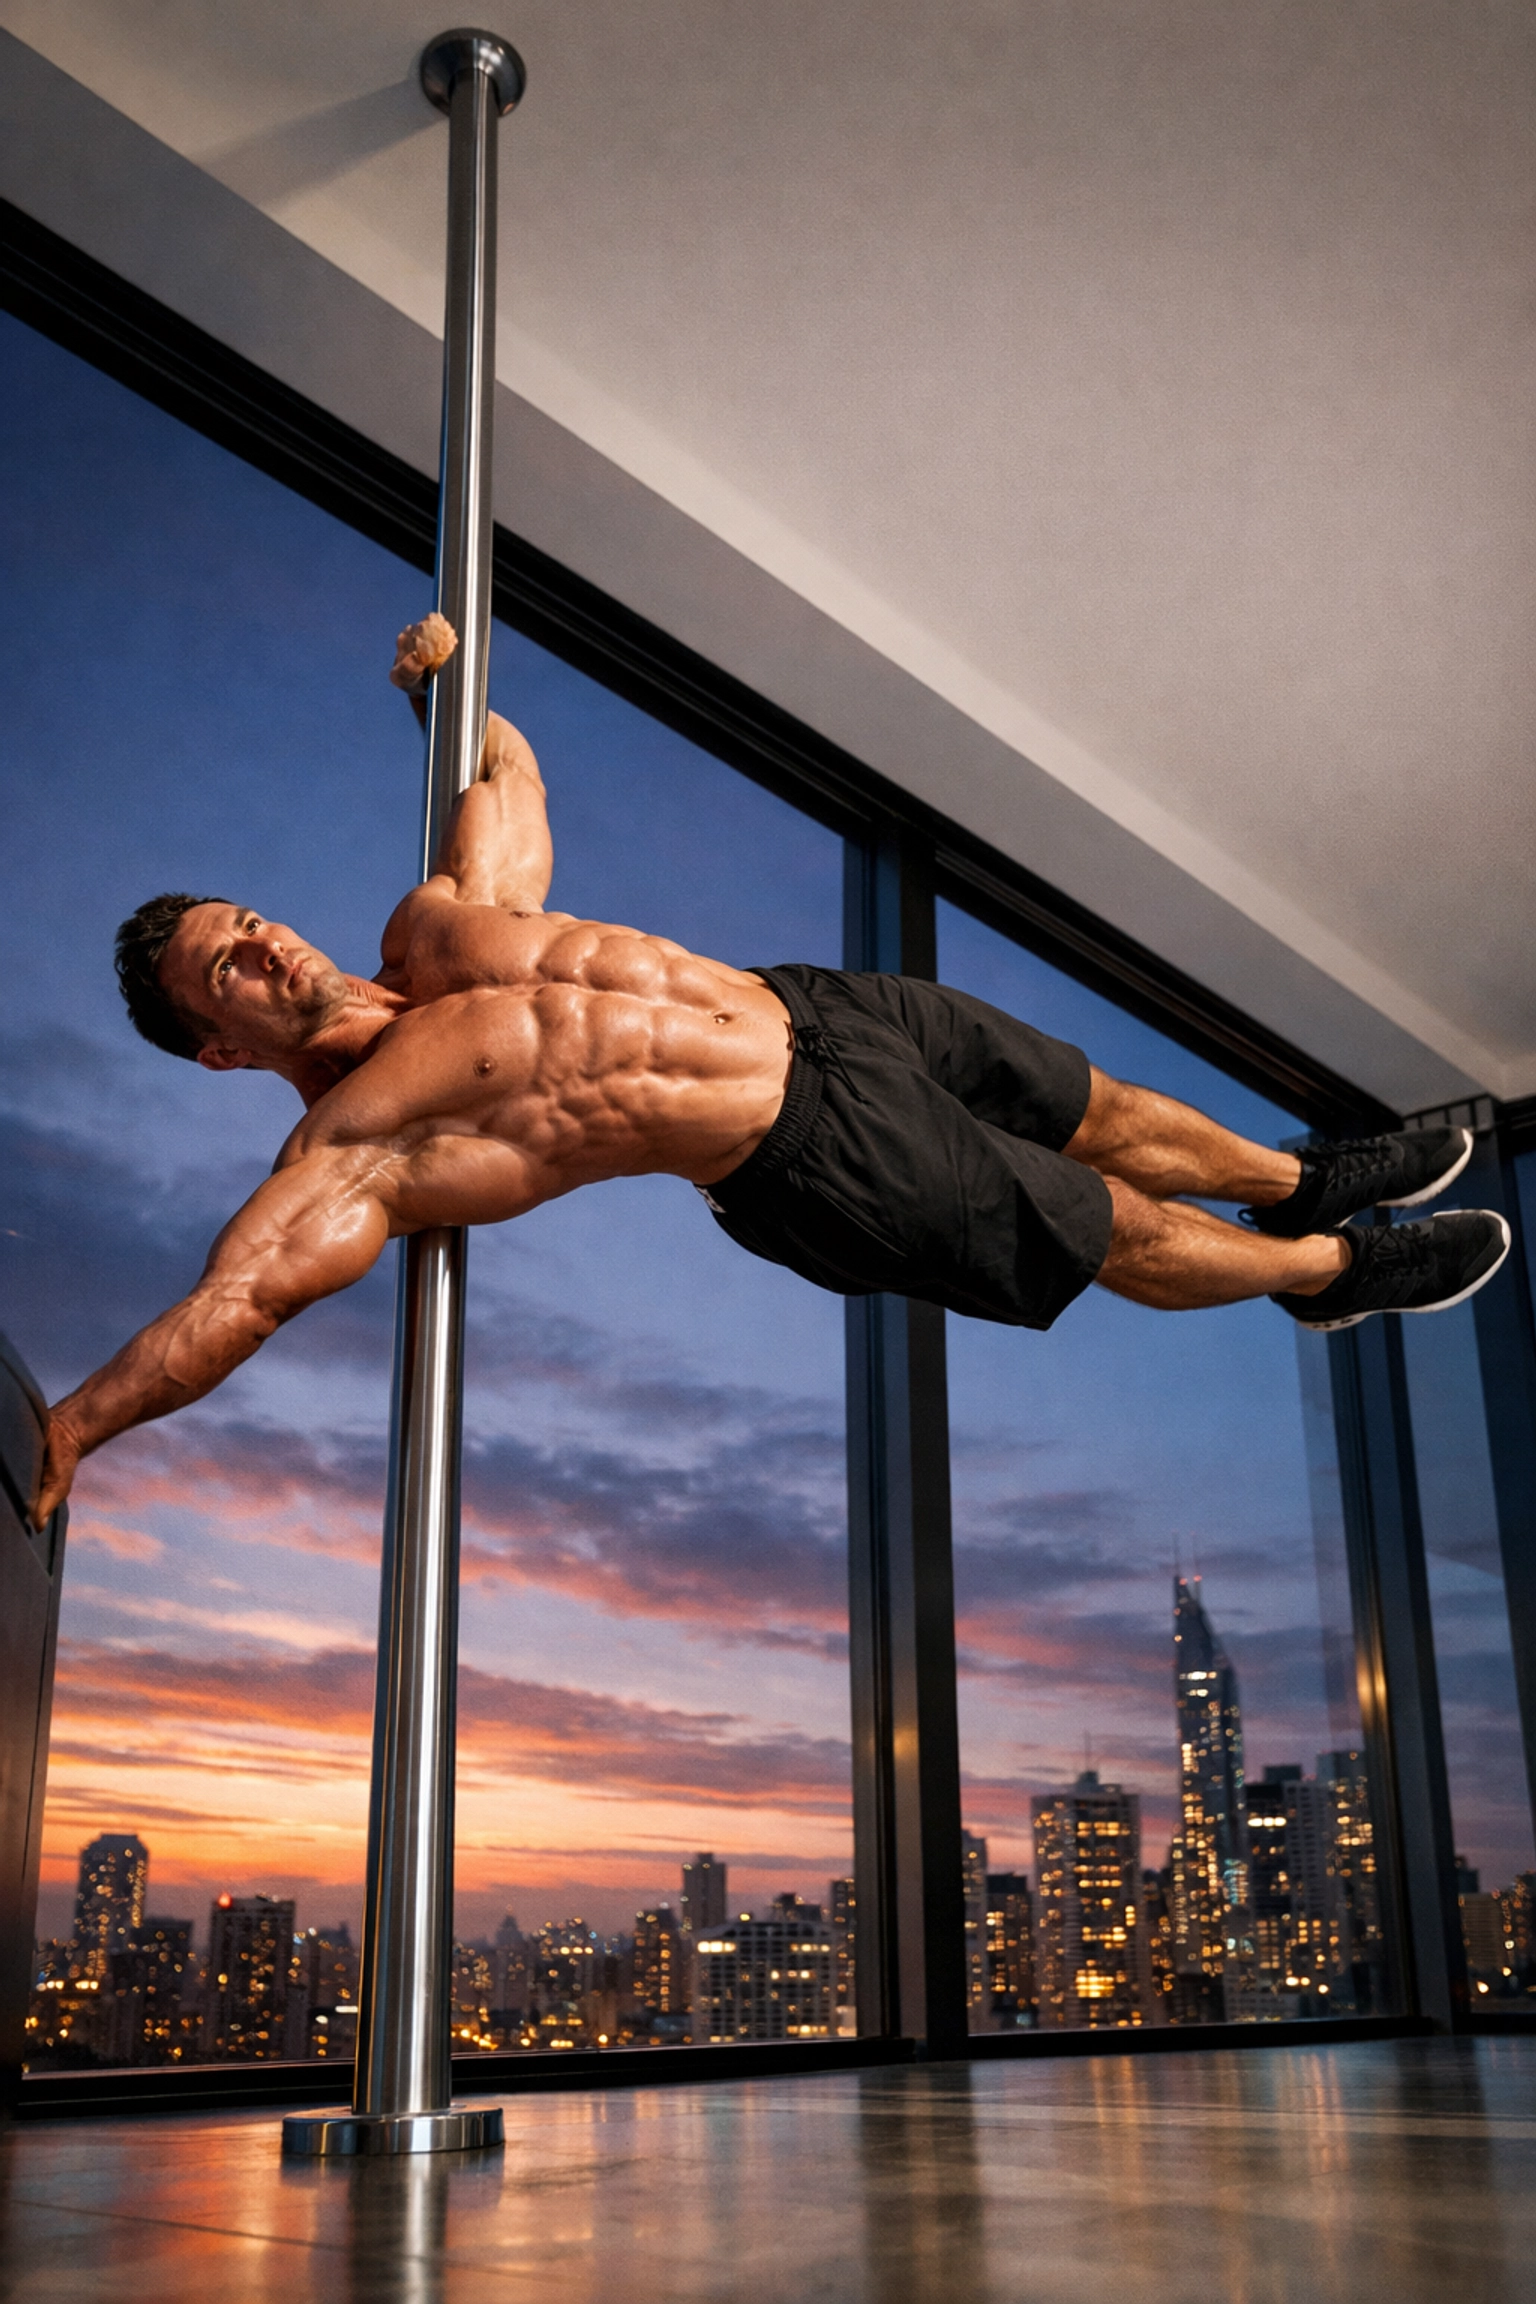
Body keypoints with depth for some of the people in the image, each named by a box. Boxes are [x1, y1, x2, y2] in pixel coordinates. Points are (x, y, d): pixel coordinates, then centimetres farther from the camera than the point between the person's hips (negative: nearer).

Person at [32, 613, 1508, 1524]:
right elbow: (224, 1306, -24)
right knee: (1117, 1238, 2)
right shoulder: (345, 1151, -14)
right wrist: (63, 1429, -30)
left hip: (807, 1006, 6)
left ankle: (1299, 1184, 45)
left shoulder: (436, 927, 5)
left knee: (1096, 1109, 18)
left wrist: (445, 682, 13)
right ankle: (1336, 1271, 28)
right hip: (814, 1159, -6)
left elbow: (509, 767, 21)